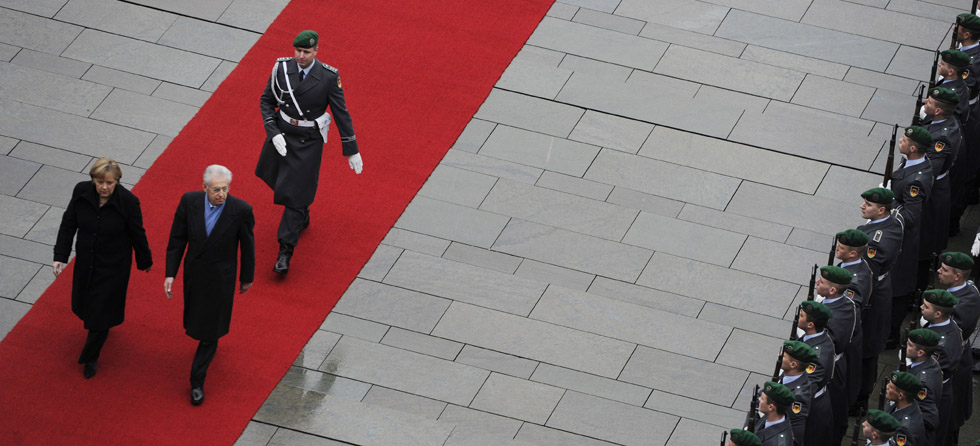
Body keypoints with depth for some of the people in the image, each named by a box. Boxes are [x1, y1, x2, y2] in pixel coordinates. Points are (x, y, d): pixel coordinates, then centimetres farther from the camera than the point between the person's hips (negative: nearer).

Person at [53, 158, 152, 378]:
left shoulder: (128, 201, -27)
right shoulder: (81, 192, -18)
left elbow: (137, 234, -11)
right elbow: (68, 224, -6)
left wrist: (145, 261, 3)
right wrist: (60, 256, -9)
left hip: (114, 265, -4)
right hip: (86, 259, 4)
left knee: (102, 311, 5)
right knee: (82, 303, 24)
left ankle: (90, 358, 27)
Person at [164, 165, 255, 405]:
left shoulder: (240, 210, -24)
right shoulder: (189, 201, -18)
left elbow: (247, 245, -8)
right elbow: (177, 239, -7)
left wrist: (247, 278, 3)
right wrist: (170, 274, -8)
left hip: (221, 278, -3)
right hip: (194, 273, 3)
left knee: (210, 330, 4)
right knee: (196, 315, 26)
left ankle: (197, 381, 18)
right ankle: (210, 338, 60)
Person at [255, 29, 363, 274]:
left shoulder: (328, 77, -18)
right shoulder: (282, 68, -10)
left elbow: (341, 113, -10)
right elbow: (267, 101, -1)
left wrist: (352, 150, -6)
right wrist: (274, 134, -13)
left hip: (308, 141, -4)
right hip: (281, 133, 4)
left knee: (295, 193, -5)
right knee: (279, 179, 22)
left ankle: (285, 252, 3)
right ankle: (302, 216, 53)